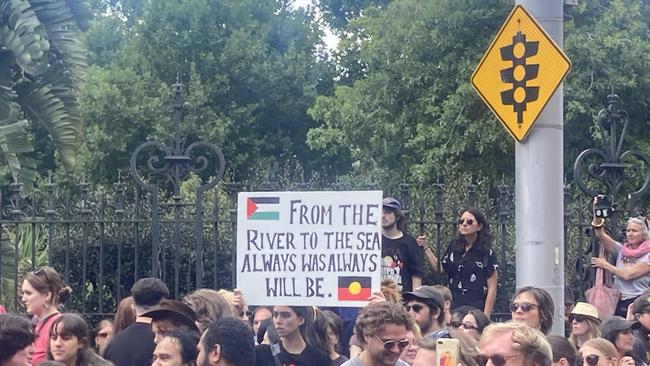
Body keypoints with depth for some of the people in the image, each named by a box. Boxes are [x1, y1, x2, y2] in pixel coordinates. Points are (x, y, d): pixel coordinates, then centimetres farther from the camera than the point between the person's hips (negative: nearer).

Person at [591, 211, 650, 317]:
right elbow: (600, 235, 1)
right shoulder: (621, 250, 12)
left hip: (637, 303, -4)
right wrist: (597, 215, -12)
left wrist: (605, 265, -2)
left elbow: (628, 274, -12)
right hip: (618, 302, 4)